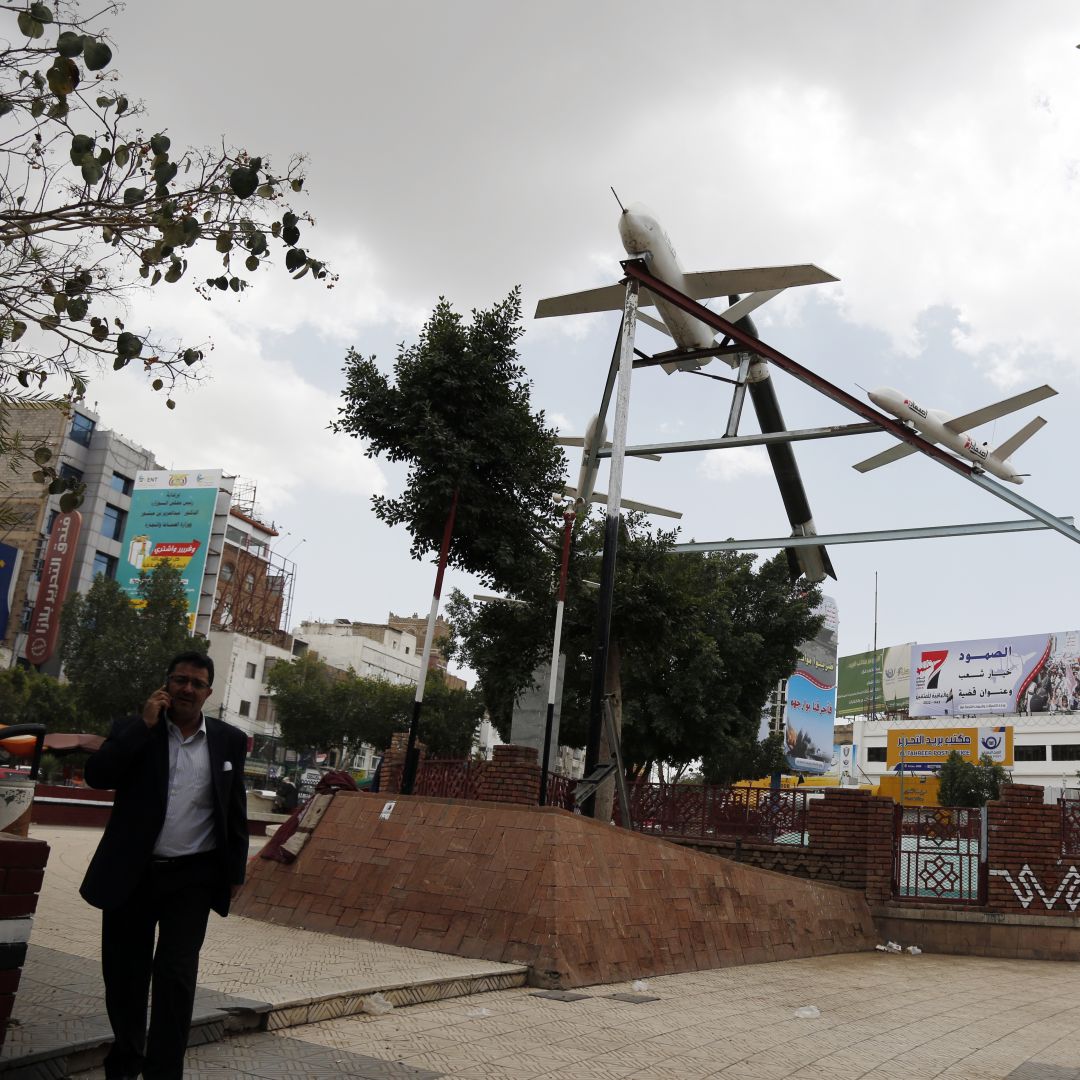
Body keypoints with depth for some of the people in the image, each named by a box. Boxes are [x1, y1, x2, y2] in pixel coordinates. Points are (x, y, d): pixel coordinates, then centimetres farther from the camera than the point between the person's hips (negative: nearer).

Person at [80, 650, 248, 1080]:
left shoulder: (229, 740, 1)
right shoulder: (132, 730, 1)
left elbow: (235, 811, 6)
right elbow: (96, 774, -16)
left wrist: (235, 871, 6)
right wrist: (145, 724, -17)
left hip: (191, 876, -1)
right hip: (130, 873, 1)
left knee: (175, 974, -5)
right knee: (123, 972, 14)